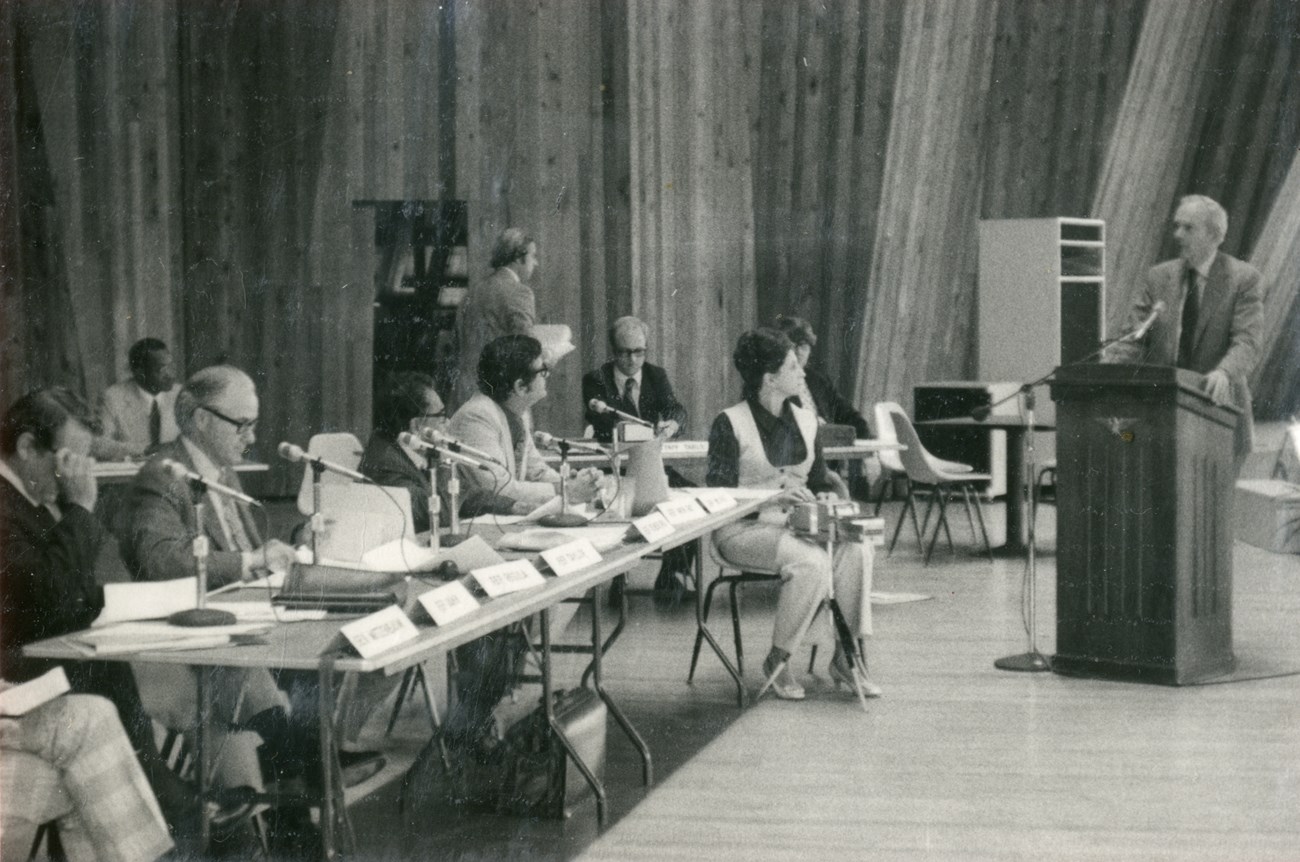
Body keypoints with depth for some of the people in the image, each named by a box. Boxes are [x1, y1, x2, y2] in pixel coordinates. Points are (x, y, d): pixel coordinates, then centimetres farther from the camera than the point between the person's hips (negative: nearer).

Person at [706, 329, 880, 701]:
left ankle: (846, 656, -17)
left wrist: (824, 498, -4)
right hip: (744, 529, -6)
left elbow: (820, 480, 20)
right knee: (813, 562, -33)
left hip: (795, 526, 6)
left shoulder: (805, 420, 13)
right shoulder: (730, 424, -7)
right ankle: (777, 662, -15)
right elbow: (718, 494, -12)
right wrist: (771, 497, -25)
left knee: (856, 549, -24)